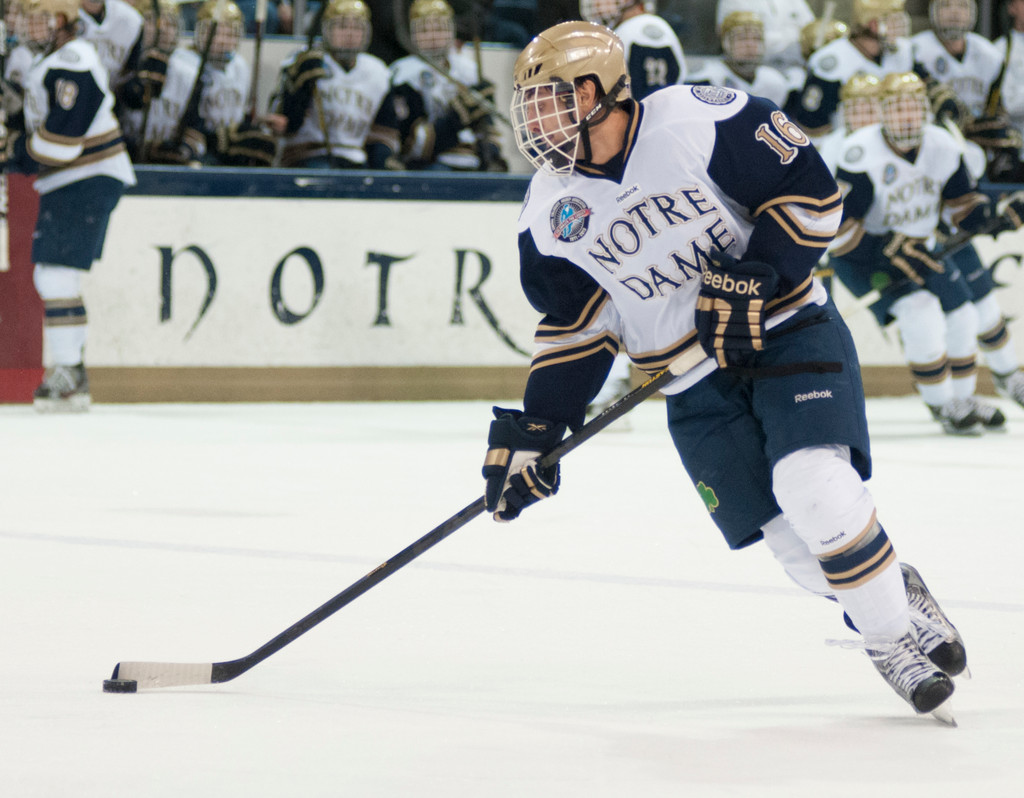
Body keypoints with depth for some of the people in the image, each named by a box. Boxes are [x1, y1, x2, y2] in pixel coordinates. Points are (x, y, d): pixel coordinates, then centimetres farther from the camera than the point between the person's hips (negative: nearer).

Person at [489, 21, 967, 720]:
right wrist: (534, 432, 2)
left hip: (788, 331, -4)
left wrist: (751, 281, -21)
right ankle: (894, 615, 15)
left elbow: (811, 190, -12)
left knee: (814, 486, -25)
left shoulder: (701, 122, -16)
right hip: (696, 387, 4)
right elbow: (575, 326, 8)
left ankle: (894, 625, -5)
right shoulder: (551, 211, 1)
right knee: (798, 545, -8)